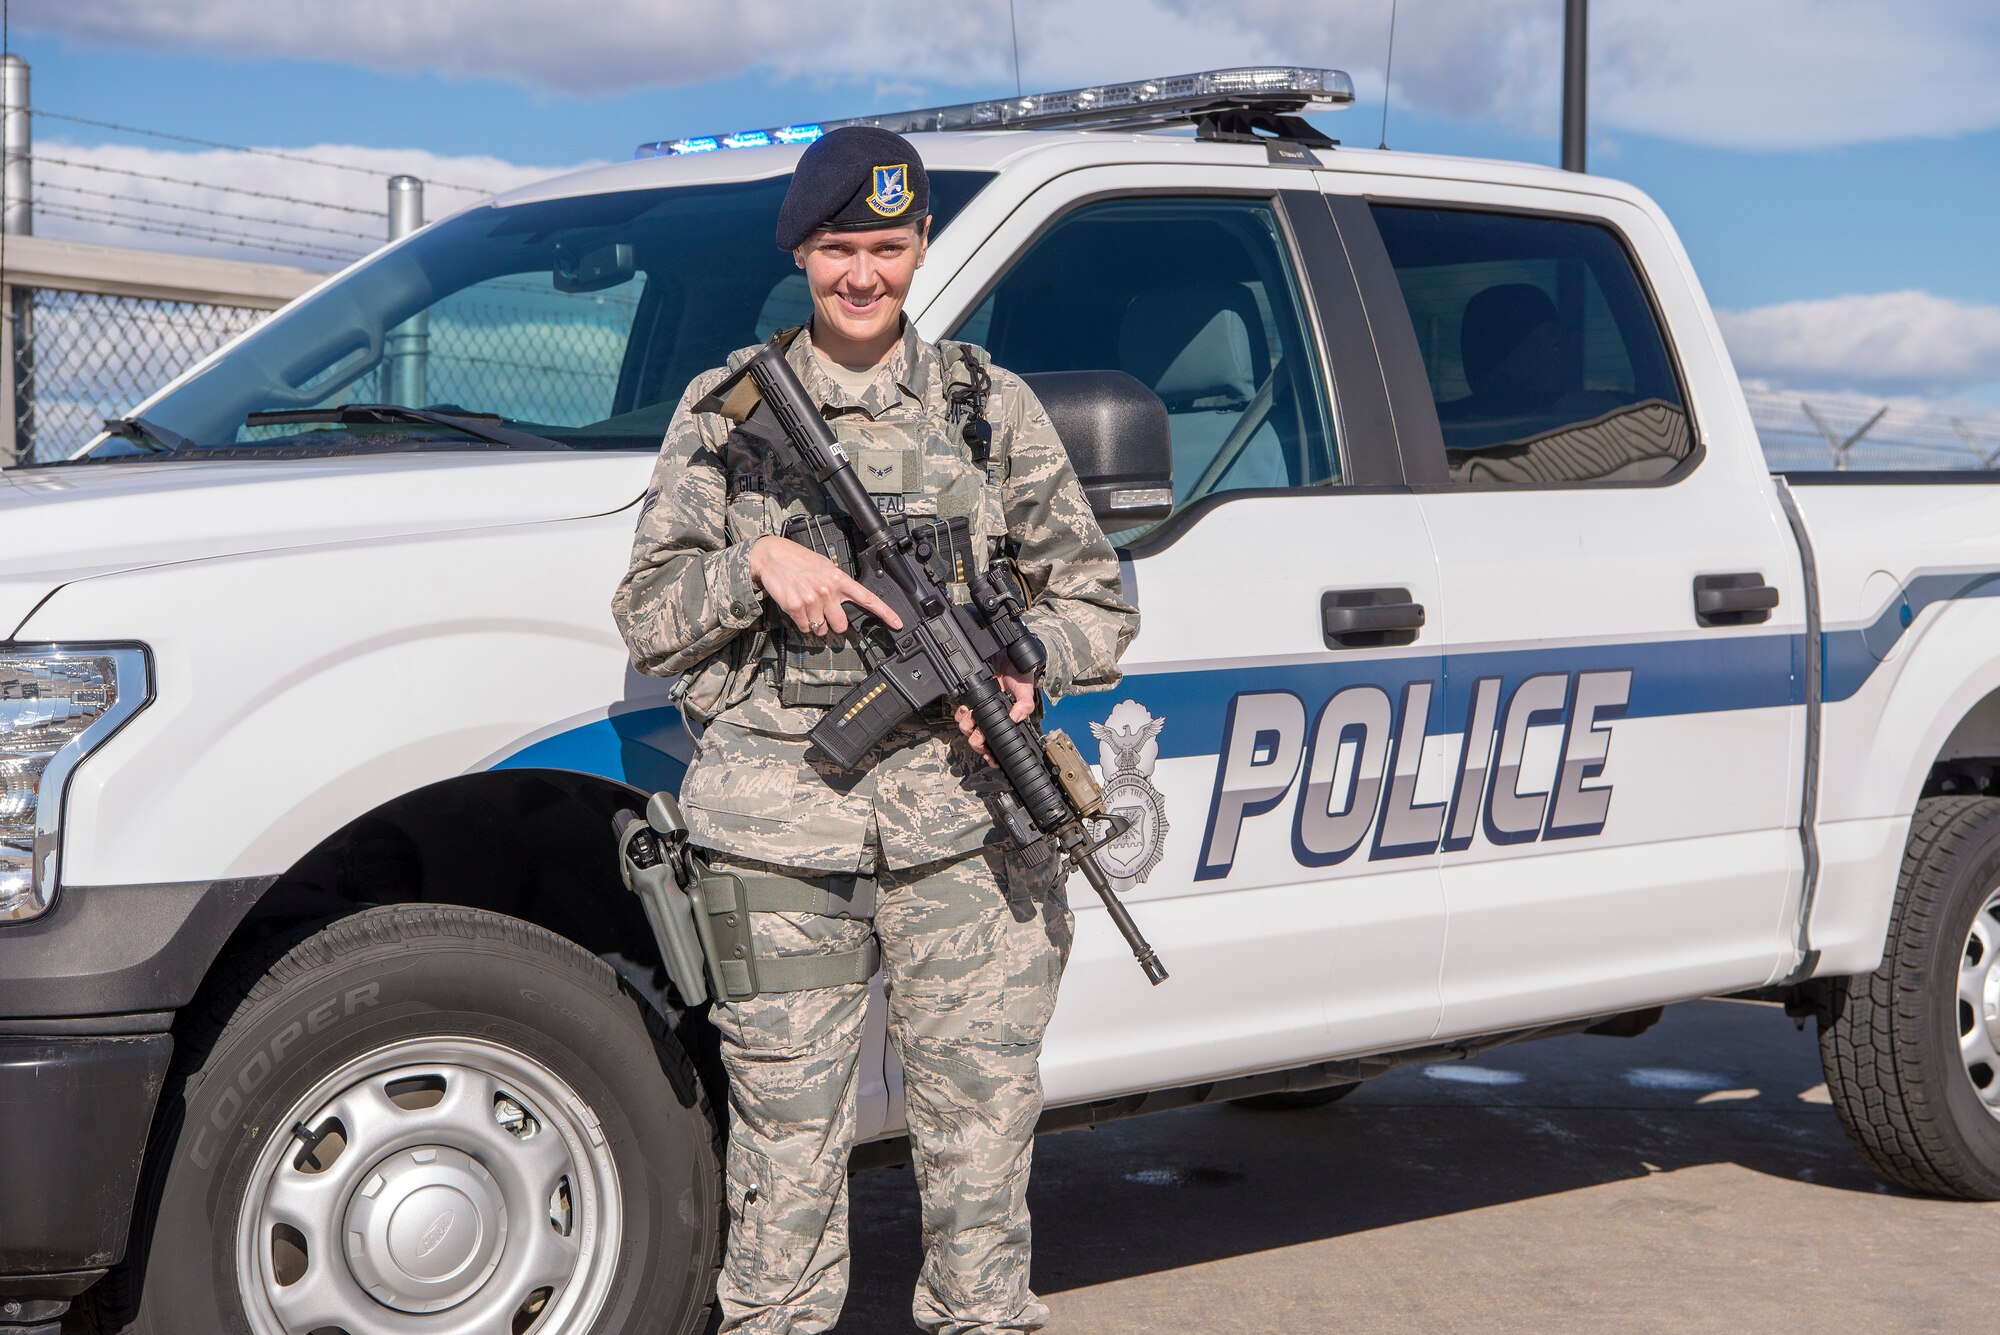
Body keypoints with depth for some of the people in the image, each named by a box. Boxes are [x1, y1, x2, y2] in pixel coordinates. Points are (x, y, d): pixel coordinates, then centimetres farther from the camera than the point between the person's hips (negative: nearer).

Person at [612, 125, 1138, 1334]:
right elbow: (649, 621, 7)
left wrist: (1030, 666, -9)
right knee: (787, 1144, 4)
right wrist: (757, 565, -11)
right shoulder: (726, 409, 9)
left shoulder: (991, 405, 10)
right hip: (779, 836, 0)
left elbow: (1097, 602, 12)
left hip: (962, 825, 1)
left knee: (982, 1132, 3)